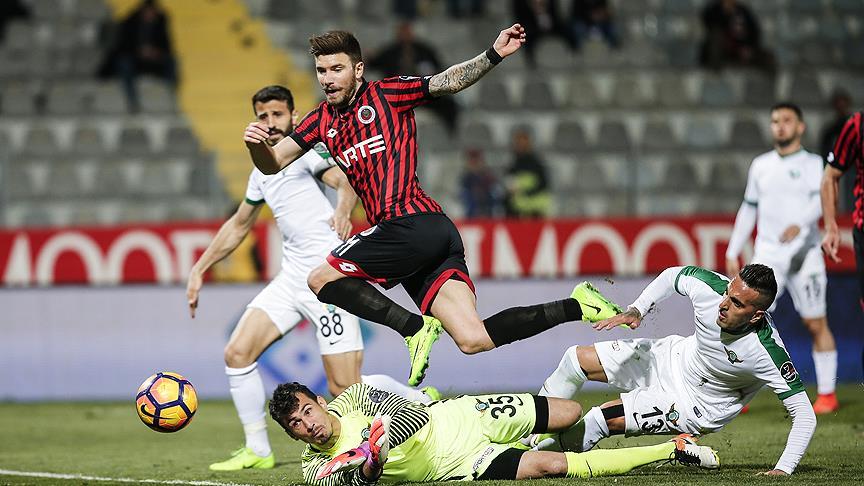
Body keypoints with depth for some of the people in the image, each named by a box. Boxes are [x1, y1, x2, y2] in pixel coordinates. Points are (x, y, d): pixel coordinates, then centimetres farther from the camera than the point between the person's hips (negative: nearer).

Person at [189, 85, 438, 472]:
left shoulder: (305, 149, -6)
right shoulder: (262, 173, 18)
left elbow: (347, 179, -23)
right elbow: (238, 226, 32)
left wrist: (343, 208, -46)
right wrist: (199, 270, 29)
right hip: (291, 278, 8)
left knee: (345, 389, -11)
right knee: (237, 353, -5)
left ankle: (424, 404, 12)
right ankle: (257, 451, 6)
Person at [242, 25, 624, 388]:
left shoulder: (386, 94, 2)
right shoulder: (322, 121, 21)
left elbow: (449, 82, -4)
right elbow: (274, 163, 20)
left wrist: (493, 56, -20)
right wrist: (257, 145, -2)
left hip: (411, 223, -7)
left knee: (321, 279, -6)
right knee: (474, 340, -5)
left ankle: (416, 327, -8)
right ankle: (577, 306, 1)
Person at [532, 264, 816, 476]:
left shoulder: (767, 352, -37)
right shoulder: (710, 286, -26)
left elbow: (804, 413, -28)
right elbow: (673, 276, -1)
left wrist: (784, 469, -36)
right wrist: (635, 310, -13)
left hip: (698, 408, -5)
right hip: (674, 358, 5)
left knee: (600, 419, -16)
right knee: (577, 359, 2)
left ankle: (541, 453, 11)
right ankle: (531, 437, 20)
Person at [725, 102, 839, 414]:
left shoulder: (811, 163, 2)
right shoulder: (760, 166, 16)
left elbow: (821, 198, -15)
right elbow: (749, 209, 22)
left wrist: (800, 223, -34)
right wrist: (733, 252, 17)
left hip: (803, 252, -3)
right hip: (767, 254, 3)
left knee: (816, 324, -1)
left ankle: (827, 394, 8)